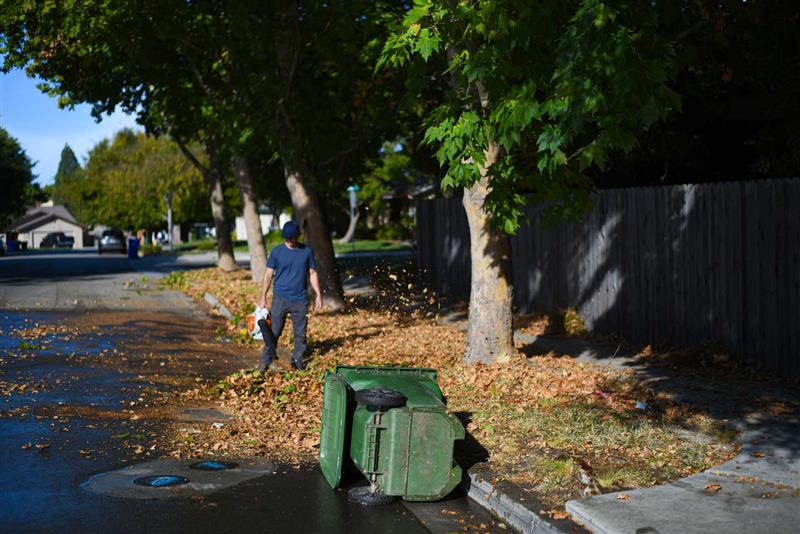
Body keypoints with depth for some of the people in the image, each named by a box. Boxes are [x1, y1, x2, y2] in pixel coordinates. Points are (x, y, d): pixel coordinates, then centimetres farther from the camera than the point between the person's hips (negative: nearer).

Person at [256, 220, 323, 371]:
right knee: (273, 332, -1)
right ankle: (265, 361, 5)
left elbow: (312, 274, 8)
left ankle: (298, 361, 16)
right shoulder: (277, 251, -1)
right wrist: (263, 297, -4)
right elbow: (269, 275, 1)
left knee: (300, 333, 6)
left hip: (300, 300, 1)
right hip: (280, 298, -1)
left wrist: (318, 295, 3)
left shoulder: (307, 251, 3)